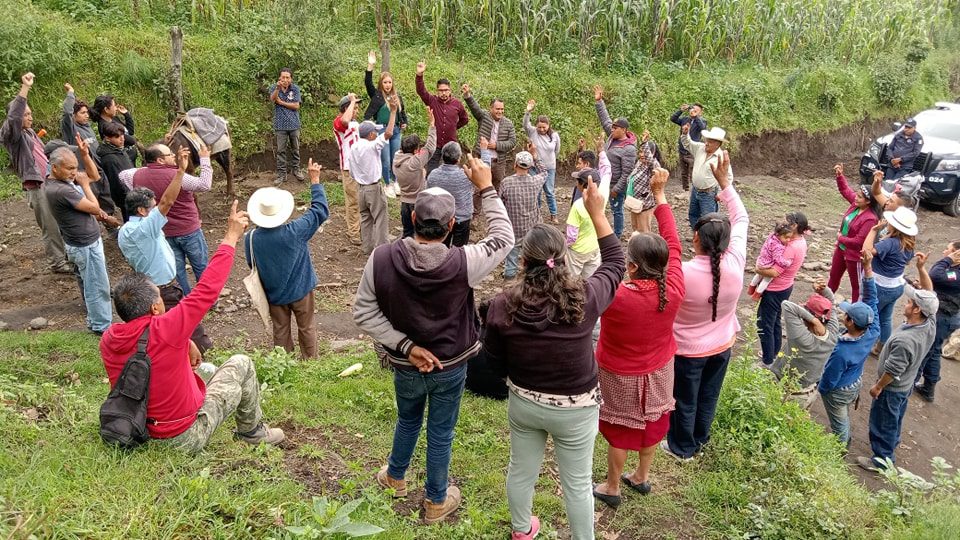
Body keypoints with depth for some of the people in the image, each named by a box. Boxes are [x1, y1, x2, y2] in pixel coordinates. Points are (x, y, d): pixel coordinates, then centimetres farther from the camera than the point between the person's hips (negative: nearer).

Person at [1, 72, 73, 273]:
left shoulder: (29, 132, 16)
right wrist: (25, 88, -33)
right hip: (37, 187, -8)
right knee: (50, 228, 0)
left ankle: (66, 256, 31)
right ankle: (57, 263, 12)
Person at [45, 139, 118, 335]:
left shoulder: (66, 179, 2)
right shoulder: (60, 190, -28)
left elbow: (95, 176, 12)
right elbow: (94, 207, -24)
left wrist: (85, 154, -1)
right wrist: (84, 184, -13)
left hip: (87, 241, 10)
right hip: (85, 245, -10)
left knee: (93, 285, 22)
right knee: (98, 287, 2)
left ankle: (95, 319, 35)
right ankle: (101, 326, 14)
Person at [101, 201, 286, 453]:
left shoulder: (107, 342, -10)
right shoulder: (163, 332, -30)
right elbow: (207, 290, -22)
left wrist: (183, 343, 6)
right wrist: (230, 238, -15)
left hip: (139, 432, 7)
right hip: (187, 437, -7)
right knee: (241, 364, 6)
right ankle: (252, 430, 24)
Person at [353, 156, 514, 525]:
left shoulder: (381, 258, -22)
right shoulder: (462, 263, -27)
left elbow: (363, 313, -15)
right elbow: (503, 239, -9)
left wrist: (405, 346, -14)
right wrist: (486, 189, -5)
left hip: (405, 365, 2)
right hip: (450, 367, -2)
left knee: (407, 421, 29)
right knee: (440, 434, 17)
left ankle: (395, 477, 54)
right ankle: (436, 502, 38)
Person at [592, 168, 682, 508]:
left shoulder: (615, 296, -37)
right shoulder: (674, 288, -25)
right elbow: (672, 244, -13)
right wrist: (660, 195, -6)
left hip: (621, 374, -4)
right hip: (659, 370, 4)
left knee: (620, 429, 16)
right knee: (652, 422, 25)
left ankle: (612, 489, 37)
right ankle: (642, 477, 47)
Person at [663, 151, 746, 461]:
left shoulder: (682, 273, -35)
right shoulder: (735, 265, -22)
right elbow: (742, 220, -7)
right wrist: (725, 182, -3)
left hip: (688, 349, -4)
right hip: (722, 345, 4)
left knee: (685, 401, 18)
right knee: (708, 397, 25)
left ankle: (682, 448, 38)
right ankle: (700, 441, 48)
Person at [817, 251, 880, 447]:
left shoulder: (841, 352, -41)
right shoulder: (873, 332, -25)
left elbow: (830, 379, -25)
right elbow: (871, 299, -21)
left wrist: (820, 388, -3)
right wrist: (867, 267, -25)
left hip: (838, 392, -7)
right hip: (856, 384, 7)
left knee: (839, 423, 20)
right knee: (844, 416, 32)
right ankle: (845, 440, 57)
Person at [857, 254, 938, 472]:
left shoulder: (904, 340, -40)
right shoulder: (930, 323, -17)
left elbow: (892, 370, -28)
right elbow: (930, 293, -3)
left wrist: (878, 387, -12)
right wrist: (921, 268, -11)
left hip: (892, 389, -8)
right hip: (907, 384, 8)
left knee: (883, 422, 11)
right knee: (896, 418, 29)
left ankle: (882, 459, 27)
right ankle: (892, 444, 51)